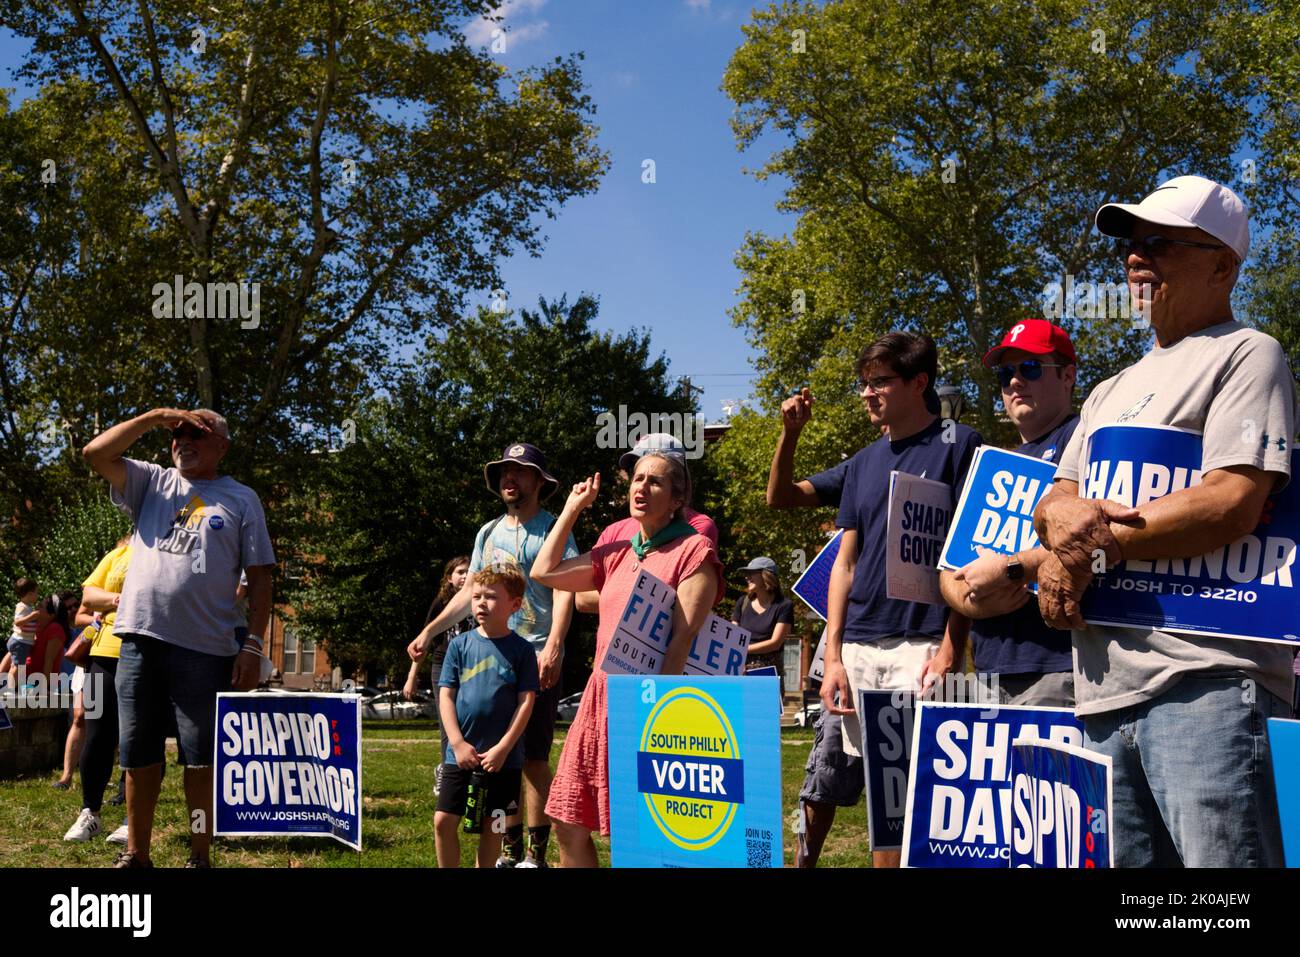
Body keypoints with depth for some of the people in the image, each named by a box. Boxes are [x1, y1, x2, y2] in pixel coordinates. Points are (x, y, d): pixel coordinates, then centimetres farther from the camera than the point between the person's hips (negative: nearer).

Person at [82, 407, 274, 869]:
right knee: (138, 753, 9)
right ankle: (135, 855, 20)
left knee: (200, 758, 2)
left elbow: (260, 577, 2)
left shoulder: (241, 498, 6)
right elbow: (95, 453, 2)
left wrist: (253, 645, -6)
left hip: (205, 646, -3)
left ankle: (199, 856, 12)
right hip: (140, 639, 3)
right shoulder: (151, 482, 15)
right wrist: (152, 417, 0)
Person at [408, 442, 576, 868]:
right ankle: (511, 849, 18)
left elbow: (564, 590, -12)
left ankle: (536, 853, 4)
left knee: (533, 757, -3)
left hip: (535, 660, -6)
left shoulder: (553, 528, -2)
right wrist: (430, 631, 14)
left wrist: (553, 646, -24)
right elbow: (469, 592, 22)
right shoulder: (488, 533, 17)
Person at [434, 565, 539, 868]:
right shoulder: (460, 645, 2)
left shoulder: (521, 649, -3)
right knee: (443, 821, 1)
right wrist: (458, 744, -9)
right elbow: (445, 696, 1)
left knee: (491, 828, 8)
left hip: (503, 757, -1)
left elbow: (526, 702, -6)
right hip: (459, 753, 2)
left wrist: (502, 748, -12)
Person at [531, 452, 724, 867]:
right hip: (602, 698, 7)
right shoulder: (616, 555, 17)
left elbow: (683, 638, -13)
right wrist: (573, 507, 22)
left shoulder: (692, 550, -5)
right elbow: (544, 571, 21)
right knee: (569, 825, 9)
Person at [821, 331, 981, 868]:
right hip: (860, 648, 6)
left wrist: (950, 648, -14)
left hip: (922, 643, -6)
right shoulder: (864, 462, 16)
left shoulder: (958, 445, -1)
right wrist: (833, 656, 7)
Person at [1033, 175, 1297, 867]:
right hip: (1105, 686, 8)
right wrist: (1066, 513, -7)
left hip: (1202, 679, -8)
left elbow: (1232, 504, -13)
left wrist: (1096, 547, -8)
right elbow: (1051, 504, 18)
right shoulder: (1112, 392, 26)